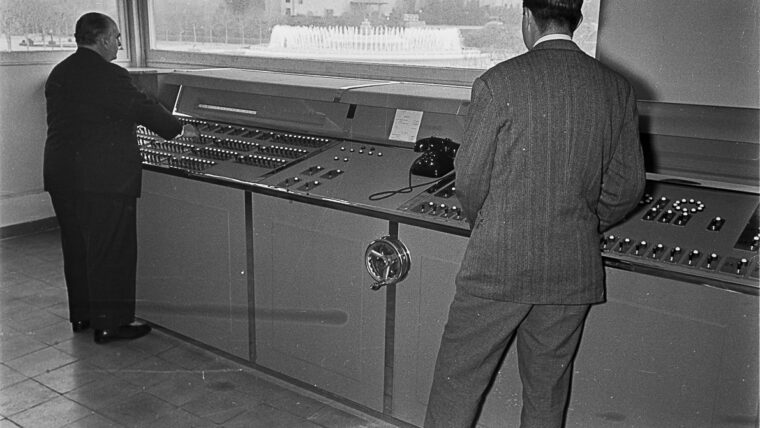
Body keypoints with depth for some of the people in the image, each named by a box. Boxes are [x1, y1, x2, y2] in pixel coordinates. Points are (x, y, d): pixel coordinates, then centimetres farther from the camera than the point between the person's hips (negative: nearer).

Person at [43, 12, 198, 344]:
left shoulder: (58, 74, 11)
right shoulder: (109, 76, -15)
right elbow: (144, 109, -11)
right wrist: (180, 129, 5)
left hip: (61, 176, 9)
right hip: (104, 180, -9)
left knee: (76, 247, 17)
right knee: (112, 251, 2)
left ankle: (81, 315, 30)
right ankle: (110, 323, 10)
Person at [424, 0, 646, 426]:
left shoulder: (498, 83, -12)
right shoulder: (618, 89, 1)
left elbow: (469, 178, -8)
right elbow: (628, 185, 4)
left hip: (498, 265, -4)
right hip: (575, 269, 4)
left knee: (458, 381, 12)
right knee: (548, 388, 19)